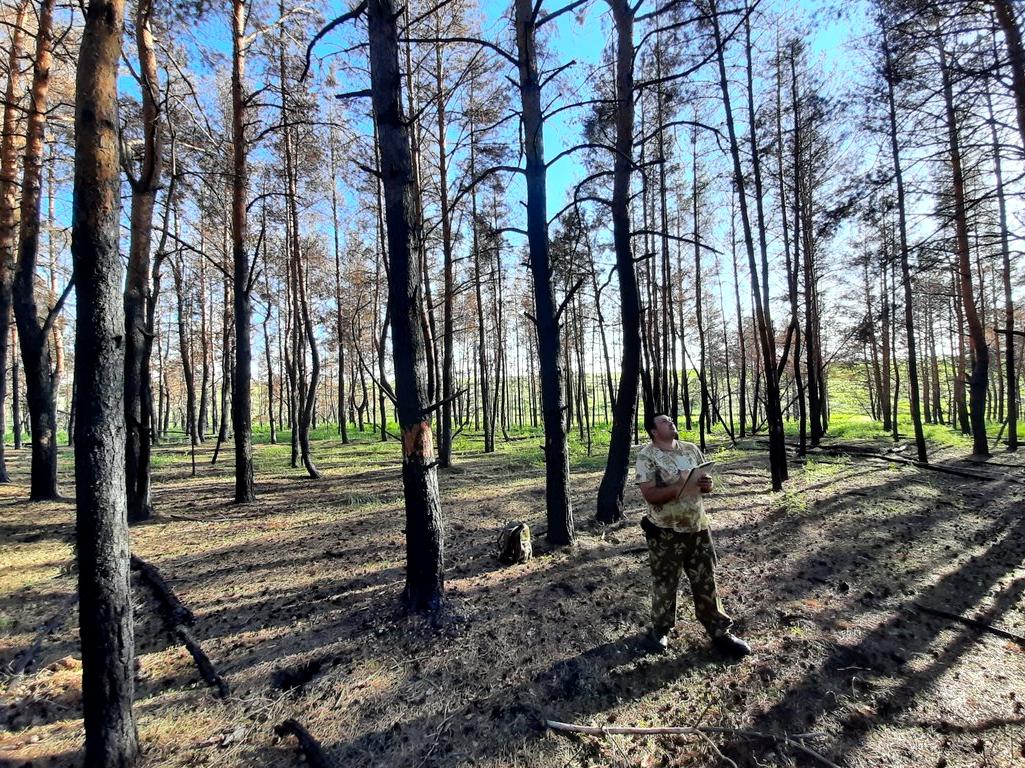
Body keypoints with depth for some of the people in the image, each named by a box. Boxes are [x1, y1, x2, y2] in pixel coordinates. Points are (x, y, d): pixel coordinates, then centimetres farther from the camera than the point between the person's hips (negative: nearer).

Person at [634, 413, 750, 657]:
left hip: (698, 527, 5)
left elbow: (706, 479, 11)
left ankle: (719, 632, 30)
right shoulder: (646, 456, -13)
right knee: (665, 583, 12)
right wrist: (682, 485, -27)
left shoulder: (691, 449, 5)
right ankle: (660, 628, 33)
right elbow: (650, 494, -20)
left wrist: (706, 484, -13)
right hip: (666, 532, -4)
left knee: (706, 581, 14)